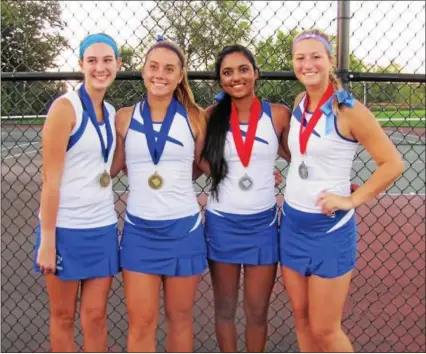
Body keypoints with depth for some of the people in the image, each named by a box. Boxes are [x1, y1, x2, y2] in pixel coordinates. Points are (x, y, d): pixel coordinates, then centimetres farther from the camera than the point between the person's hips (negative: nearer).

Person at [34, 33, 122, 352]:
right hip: (66, 228, -5)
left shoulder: (112, 112, 9)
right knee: (63, 316, 10)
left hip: (103, 227, 5)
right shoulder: (65, 107, -10)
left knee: (95, 317, 9)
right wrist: (47, 240, -15)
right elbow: (50, 178, -13)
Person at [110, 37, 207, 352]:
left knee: (180, 317, 13)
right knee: (141, 322, 5)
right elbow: (111, 168, 8)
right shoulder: (125, 117, 1)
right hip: (139, 229, 1)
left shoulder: (195, 117, -1)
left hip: (184, 228, 0)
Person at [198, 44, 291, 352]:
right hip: (221, 222, 1)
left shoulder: (278, 114, -4)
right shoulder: (212, 116, -2)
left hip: (263, 223, 0)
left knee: (257, 311, 10)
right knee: (225, 308, 14)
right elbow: (199, 160, 5)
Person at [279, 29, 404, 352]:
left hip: (330, 228, -6)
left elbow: (393, 163, -13)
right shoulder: (300, 103, 4)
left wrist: (352, 199, -14)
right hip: (292, 222, 6)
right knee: (301, 317, 15)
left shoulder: (348, 109, -15)